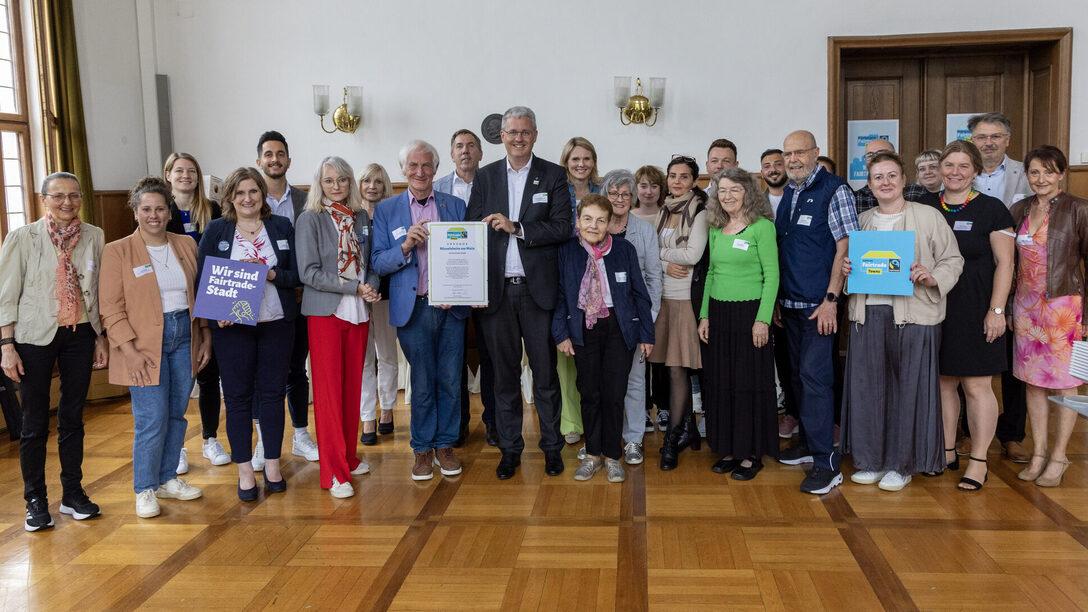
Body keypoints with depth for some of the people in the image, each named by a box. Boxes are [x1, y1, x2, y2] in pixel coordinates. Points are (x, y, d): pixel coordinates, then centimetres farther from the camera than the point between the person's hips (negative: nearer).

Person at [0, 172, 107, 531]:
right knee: (35, 422, 3)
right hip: (34, 336, -2)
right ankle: (35, 501, 16)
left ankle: (73, 494, 22)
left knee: (73, 417, 10)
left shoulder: (94, 237, 4)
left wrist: (101, 338, 8)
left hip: (79, 334, 3)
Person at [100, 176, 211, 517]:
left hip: (184, 338, 4)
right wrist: (131, 350, -14)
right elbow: (111, 308, -6)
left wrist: (206, 337, 8)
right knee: (151, 420, -5)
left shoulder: (186, 245, 10)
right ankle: (145, 490, 11)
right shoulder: (117, 252, -3)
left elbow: (200, 294, 14)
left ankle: (167, 479, 25)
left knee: (176, 415, 10)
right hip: (145, 346, -4)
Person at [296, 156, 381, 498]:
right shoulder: (309, 219, -3)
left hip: (358, 313, 5)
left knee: (353, 386, 9)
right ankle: (334, 472, 3)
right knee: (328, 389, -2)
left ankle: (349, 457, 23)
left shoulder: (361, 217, 11)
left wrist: (372, 285, -7)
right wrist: (355, 287, -15)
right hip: (325, 312, -4)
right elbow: (309, 272, -10)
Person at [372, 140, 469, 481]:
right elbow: (378, 263, 0)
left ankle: (445, 445, 21)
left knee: (451, 380, 6)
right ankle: (423, 449, 20)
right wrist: (405, 246, -17)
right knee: (422, 383, 6)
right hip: (413, 308, -1)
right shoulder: (386, 210, 5)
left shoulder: (456, 206, 8)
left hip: (451, 307, 1)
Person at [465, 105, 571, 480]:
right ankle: (509, 448, 22)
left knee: (545, 373, 5)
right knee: (504, 374, 10)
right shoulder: (485, 177, 9)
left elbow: (563, 229, -7)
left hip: (538, 289, -2)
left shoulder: (554, 176, 3)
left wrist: (516, 228, -16)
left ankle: (552, 446, 20)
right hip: (497, 290, 2)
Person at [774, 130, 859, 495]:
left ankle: (826, 463, -7)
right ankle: (810, 442, 28)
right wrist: (776, 299, 14)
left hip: (819, 305, -7)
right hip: (790, 304, 8)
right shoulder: (787, 194, 15)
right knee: (799, 375, 14)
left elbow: (846, 246, -13)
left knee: (815, 375, -12)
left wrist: (831, 299, -18)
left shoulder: (834, 190, -7)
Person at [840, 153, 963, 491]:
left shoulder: (929, 216, 2)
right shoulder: (863, 220, 15)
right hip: (867, 314, 4)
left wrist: (932, 277, -17)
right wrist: (847, 268, 2)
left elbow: (953, 260, 1)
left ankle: (902, 464, 15)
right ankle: (873, 460, 19)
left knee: (908, 387, 0)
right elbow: (852, 259, 24)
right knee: (867, 385, 6)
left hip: (913, 315, -4)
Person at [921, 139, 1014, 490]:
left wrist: (996, 310, -10)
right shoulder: (926, 207, 8)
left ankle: (979, 461, 9)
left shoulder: (991, 209, -2)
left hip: (975, 310, -4)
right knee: (943, 382, 10)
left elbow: (1004, 263, -4)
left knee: (976, 385, -2)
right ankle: (947, 452, 22)